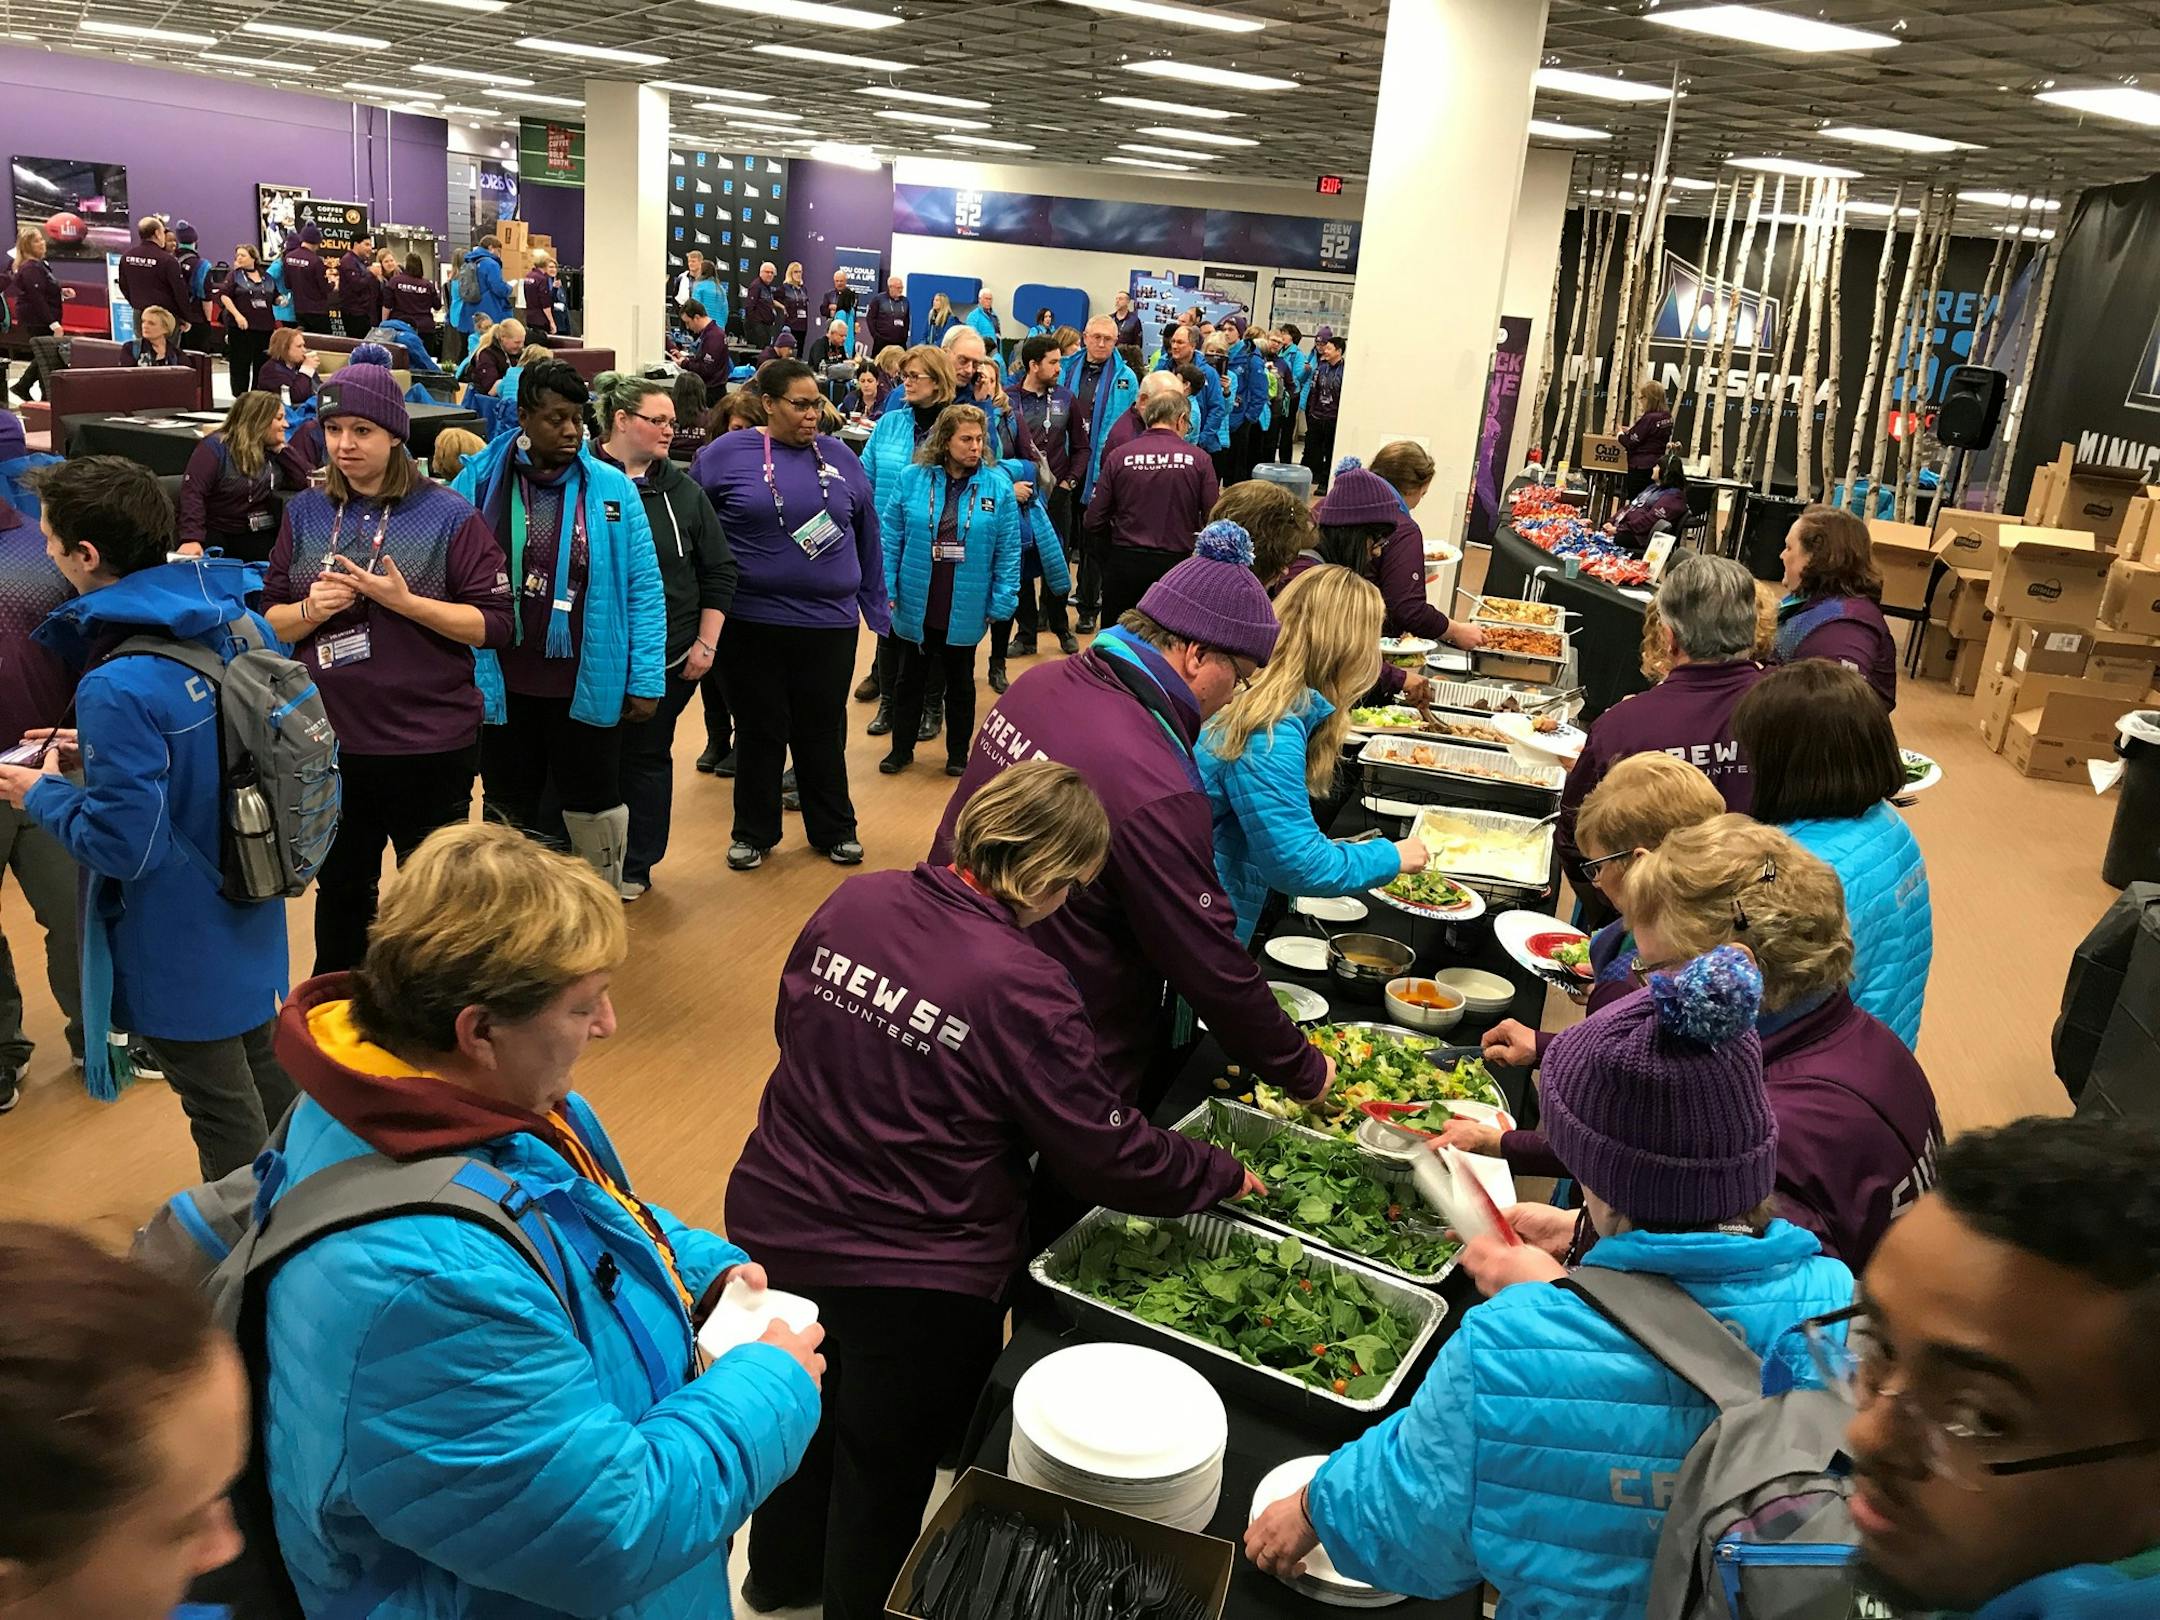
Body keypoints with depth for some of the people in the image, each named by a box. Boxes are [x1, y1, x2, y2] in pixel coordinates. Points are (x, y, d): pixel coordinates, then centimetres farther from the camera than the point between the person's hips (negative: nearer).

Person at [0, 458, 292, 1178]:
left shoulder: (118, 686, -30)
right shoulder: (242, 622, -6)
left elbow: (123, 844, -24)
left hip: (181, 947, -8)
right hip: (250, 917, 8)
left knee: (223, 1116, 11)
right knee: (264, 1073, 25)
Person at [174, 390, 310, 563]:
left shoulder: (273, 452, 13)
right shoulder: (215, 447, -6)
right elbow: (192, 493, -17)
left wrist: (280, 448, 0)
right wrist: (192, 538, -30)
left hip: (264, 538, 5)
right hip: (220, 538, -5)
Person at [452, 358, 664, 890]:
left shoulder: (612, 488, -4)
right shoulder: (478, 484, -3)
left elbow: (643, 587, -4)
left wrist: (646, 679, -8)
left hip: (589, 685, -1)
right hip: (504, 685, 1)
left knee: (594, 805, 10)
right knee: (509, 807, 16)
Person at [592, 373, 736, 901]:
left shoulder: (683, 492, 7)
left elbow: (719, 573, 10)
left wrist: (706, 644, 3)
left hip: (667, 659, 2)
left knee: (648, 757, 12)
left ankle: (635, 864, 25)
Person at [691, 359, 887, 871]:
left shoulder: (839, 457, 6)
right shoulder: (725, 454, -2)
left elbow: (867, 537, 11)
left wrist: (876, 607, 11)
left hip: (830, 622, 2)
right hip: (752, 623, -1)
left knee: (823, 733, 12)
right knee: (759, 731, 10)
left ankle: (835, 831, 27)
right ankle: (753, 833, 25)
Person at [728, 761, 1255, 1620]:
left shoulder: (856, 900, -9)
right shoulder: (1021, 987, -26)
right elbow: (1109, 1154, -18)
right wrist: (1224, 1174, -1)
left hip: (777, 1223, 7)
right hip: (912, 1280, -6)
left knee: (806, 1413, 32)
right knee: (886, 1480, 21)